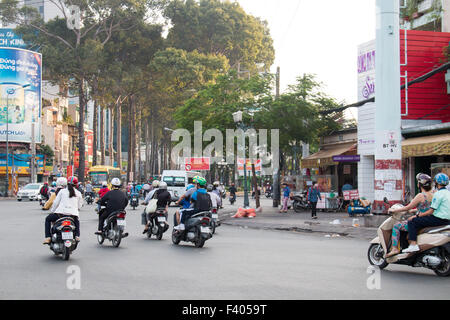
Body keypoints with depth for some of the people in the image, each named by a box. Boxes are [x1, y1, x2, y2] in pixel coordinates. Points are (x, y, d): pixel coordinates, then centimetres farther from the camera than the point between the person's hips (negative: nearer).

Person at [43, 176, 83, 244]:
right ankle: (77, 236, 11)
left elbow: (56, 202, 6)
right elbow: (79, 206, 12)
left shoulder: (62, 191, 7)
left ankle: (48, 237, 10)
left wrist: (52, 211, 19)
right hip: (73, 215, 2)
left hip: (61, 213, -2)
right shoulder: (78, 193, 11)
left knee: (48, 219, 24)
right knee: (77, 222, 38)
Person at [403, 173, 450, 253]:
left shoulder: (438, 194, -15)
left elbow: (431, 211, -18)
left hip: (439, 219, -10)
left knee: (412, 221, -10)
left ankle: (413, 245, -20)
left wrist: (417, 216, -9)